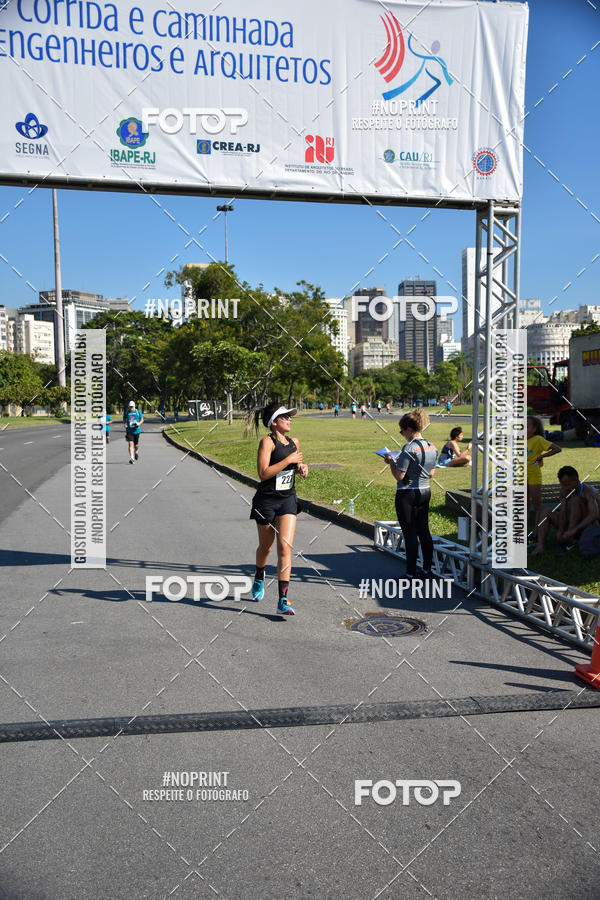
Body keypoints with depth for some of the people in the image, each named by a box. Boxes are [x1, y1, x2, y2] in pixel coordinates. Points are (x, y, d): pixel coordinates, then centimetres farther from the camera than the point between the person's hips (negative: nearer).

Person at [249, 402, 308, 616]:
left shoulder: (294, 442, 7)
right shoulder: (267, 442, -12)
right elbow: (263, 473, -22)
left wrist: (302, 468, 4)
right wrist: (289, 460, -20)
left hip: (288, 500, 4)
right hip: (266, 501, -4)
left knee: (285, 547, -9)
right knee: (266, 546, 14)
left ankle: (283, 601, -9)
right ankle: (259, 576, 48)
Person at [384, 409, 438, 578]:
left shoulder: (409, 448, -19)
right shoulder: (432, 448, 4)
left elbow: (399, 476, -20)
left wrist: (391, 462, -3)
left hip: (407, 494, -7)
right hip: (425, 491, 8)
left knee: (410, 534, 0)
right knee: (424, 531, 14)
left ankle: (411, 574, 7)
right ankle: (427, 570, 21)